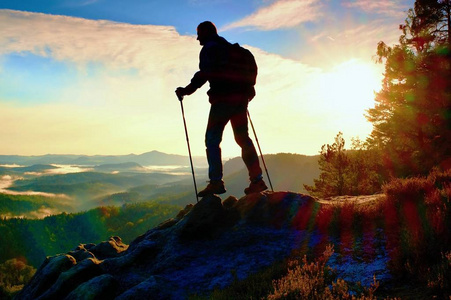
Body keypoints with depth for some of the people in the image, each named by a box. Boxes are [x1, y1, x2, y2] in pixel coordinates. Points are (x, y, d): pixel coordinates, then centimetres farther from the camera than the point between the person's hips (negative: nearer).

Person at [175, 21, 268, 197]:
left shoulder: (209, 48, -2)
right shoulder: (231, 48, 23)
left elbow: (204, 74, -15)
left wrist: (186, 90, -12)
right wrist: (249, 90, 39)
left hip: (223, 99, -8)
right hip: (240, 99, 8)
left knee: (212, 139, -3)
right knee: (243, 138, 11)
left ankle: (216, 181, -12)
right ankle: (257, 180, 7)